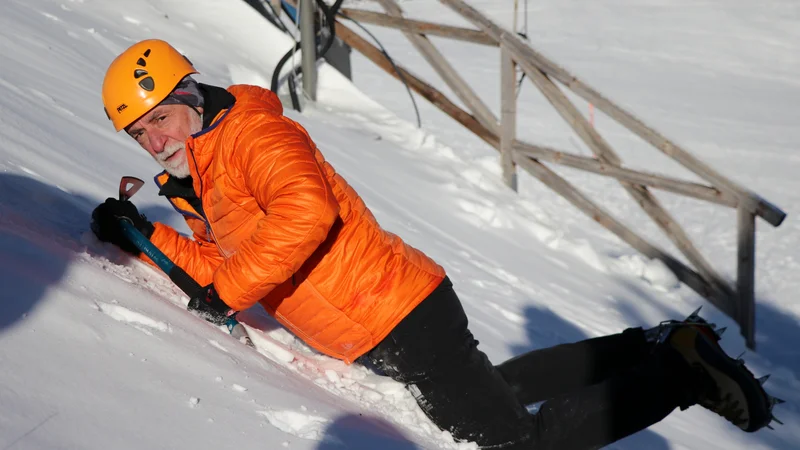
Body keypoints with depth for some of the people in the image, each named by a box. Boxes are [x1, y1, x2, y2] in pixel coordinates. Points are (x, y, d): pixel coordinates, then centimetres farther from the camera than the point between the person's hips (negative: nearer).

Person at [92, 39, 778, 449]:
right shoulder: (200, 180, 16)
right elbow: (218, 261, 19)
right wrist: (146, 236, 8)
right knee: (489, 386, 24)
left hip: (394, 314, -10)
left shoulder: (250, 132, -15)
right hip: (384, 334, 10)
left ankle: (682, 373, 3)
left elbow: (306, 210, -32)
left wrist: (230, 290, -23)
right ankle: (660, 348, 26)